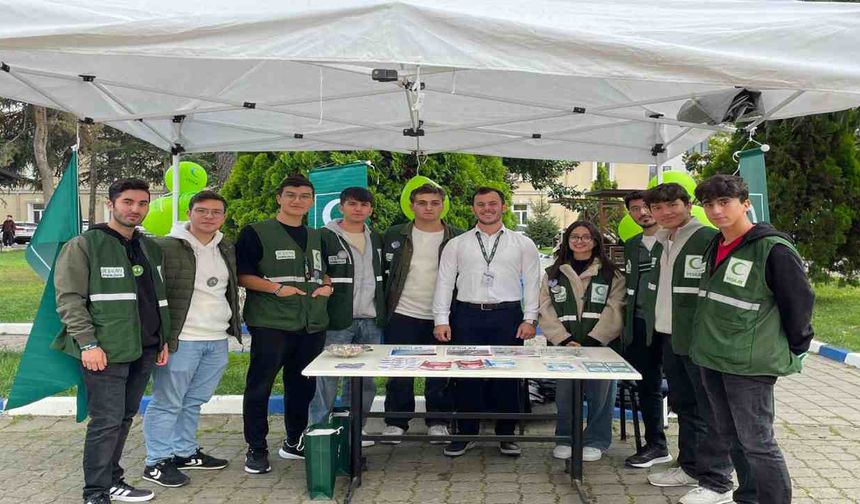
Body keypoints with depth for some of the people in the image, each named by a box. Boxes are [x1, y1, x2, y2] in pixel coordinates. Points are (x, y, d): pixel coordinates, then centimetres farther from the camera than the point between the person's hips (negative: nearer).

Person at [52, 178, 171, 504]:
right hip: (106, 351, -6)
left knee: (125, 418, 14)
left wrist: (164, 339, 15)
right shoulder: (83, 246, -5)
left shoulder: (150, 248, 15)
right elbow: (69, 299, -10)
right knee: (107, 421, -4)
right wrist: (88, 344, -16)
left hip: (145, 350, 7)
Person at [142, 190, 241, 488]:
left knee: (194, 401, 17)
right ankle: (157, 462, 13)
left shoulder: (227, 251, 14)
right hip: (180, 339, -7)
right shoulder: (167, 248, -9)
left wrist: (233, 326, 21)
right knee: (167, 402, 2)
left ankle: (185, 452, 30)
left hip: (217, 340, 7)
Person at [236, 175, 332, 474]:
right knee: (259, 387, -1)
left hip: (312, 324, 6)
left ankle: (295, 442, 28)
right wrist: (276, 288, -19)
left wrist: (327, 287, 4)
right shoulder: (256, 233, -1)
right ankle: (256, 449, 12)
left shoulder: (317, 237, 17)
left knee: (303, 387, 13)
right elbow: (242, 276, -6)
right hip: (271, 324, -5)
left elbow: (326, 272, 26)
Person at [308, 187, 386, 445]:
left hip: (371, 320, 6)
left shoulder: (376, 239, 15)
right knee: (327, 379, -3)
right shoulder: (325, 237, -3)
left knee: (364, 381, 11)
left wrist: (382, 311, 16)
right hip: (337, 321, -5)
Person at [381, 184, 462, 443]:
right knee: (399, 373, 7)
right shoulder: (394, 235, 3)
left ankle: (438, 422, 22)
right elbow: (381, 269, 9)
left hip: (440, 319, 0)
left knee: (439, 373, 7)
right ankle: (396, 422, 20)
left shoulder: (458, 238, 1)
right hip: (402, 316, 1)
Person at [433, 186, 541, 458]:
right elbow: (444, 282, 7)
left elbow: (532, 283, 7)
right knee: (466, 376, 3)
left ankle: (506, 435, 19)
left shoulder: (523, 244, 8)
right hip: (467, 316, 1)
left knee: (508, 376, 3)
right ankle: (466, 433, 17)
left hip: (507, 316, 0)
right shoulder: (456, 244, 9)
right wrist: (441, 320, -1)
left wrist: (529, 319, -2)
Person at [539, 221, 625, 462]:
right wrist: (565, 340, -9)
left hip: (600, 345, -1)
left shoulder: (611, 274, 8)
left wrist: (592, 341, -14)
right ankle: (566, 438, 18)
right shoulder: (553, 274, 14)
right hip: (564, 345, 2)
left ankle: (596, 440, 16)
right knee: (564, 392, 0)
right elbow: (547, 311, 5)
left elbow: (614, 311, -3)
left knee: (600, 392, -2)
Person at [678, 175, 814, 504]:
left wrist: (792, 351, -3)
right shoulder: (715, 247, 10)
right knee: (728, 436, 18)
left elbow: (800, 301, -11)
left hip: (750, 364, -8)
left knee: (756, 443, -3)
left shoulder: (773, 249, -15)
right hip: (712, 359, 9)